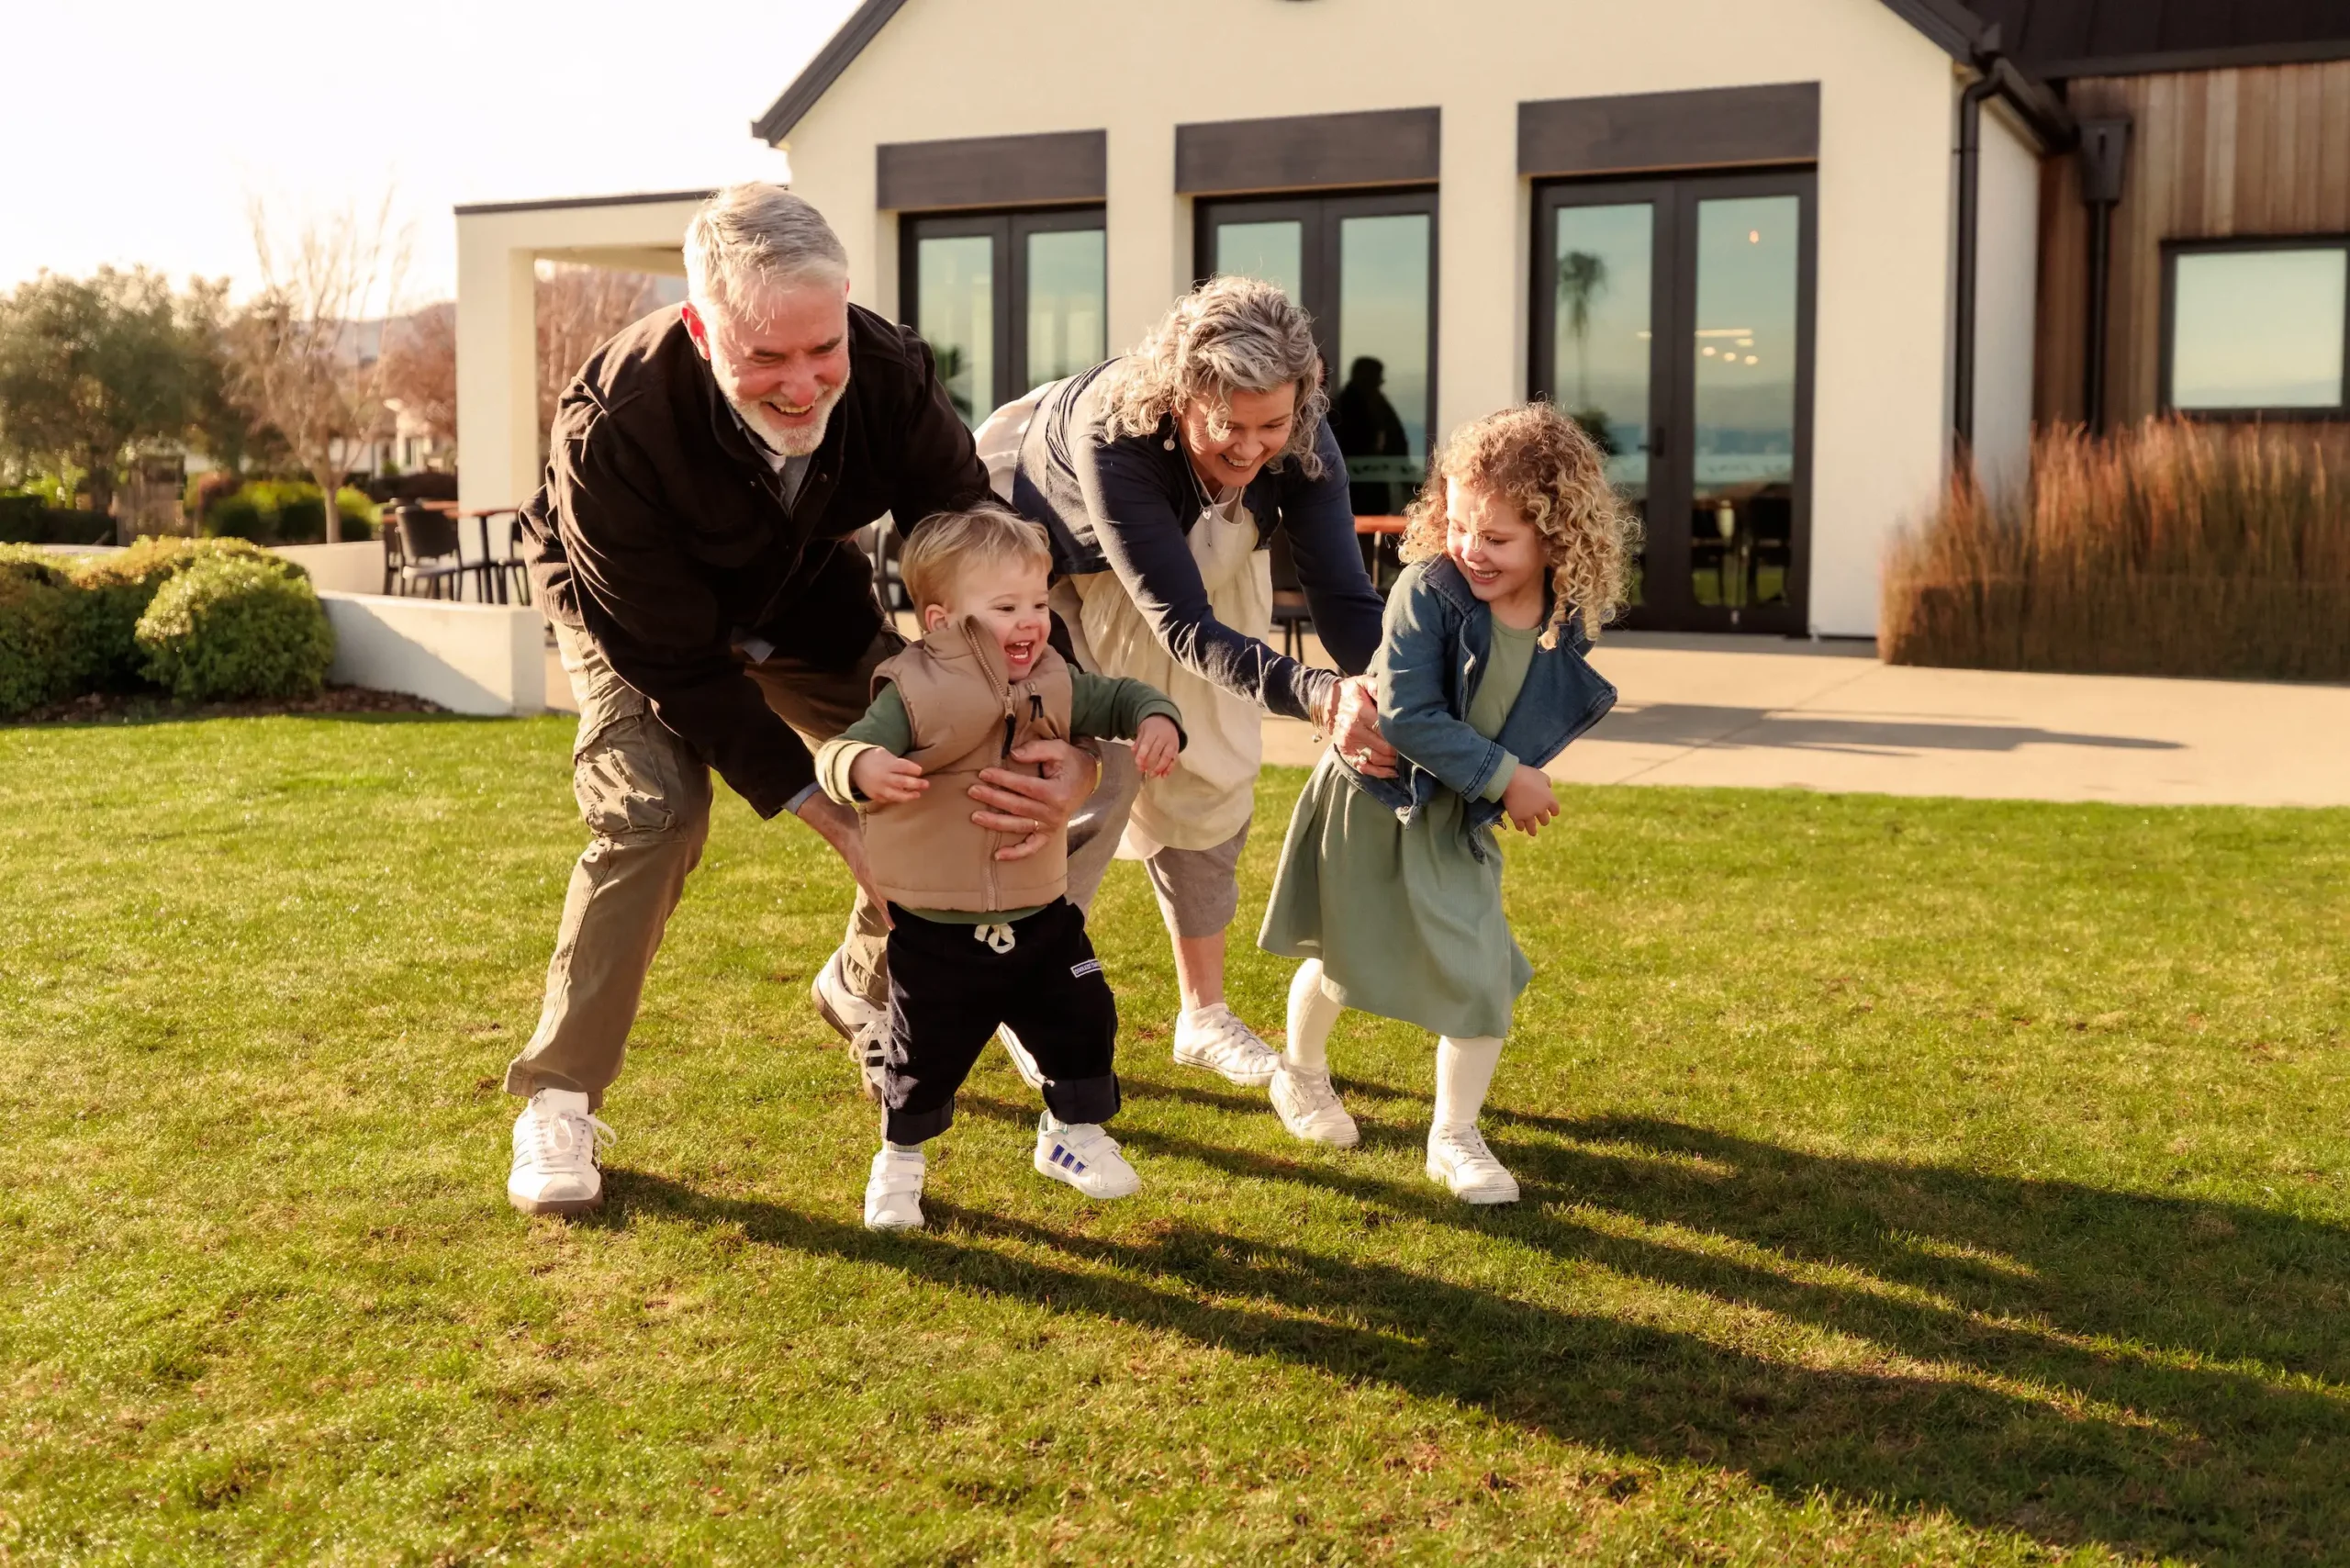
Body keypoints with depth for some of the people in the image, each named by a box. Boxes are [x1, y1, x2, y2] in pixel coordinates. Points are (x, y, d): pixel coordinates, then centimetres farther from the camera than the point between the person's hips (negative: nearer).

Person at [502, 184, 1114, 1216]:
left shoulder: (890, 376, -32)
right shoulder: (612, 428, -41)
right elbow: (677, 660, -32)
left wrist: (1072, 746, -40)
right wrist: (826, 811, -36)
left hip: (806, 599, 4)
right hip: (639, 616, -4)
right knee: (653, 813, -25)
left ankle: (863, 990, 25)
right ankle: (557, 1100, -8)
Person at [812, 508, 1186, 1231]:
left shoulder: (1053, 684, -2)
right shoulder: (915, 696, -19)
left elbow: (1120, 698, 11)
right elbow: (838, 753, -25)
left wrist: (1157, 720, -12)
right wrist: (864, 767, -49)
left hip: (1039, 916, 5)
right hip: (935, 932, -5)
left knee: (1082, 1023, 14)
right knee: (923, 1054, 8)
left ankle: (1073, 1133, 39)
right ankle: (899, 1160, 34)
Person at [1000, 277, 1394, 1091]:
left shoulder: (1301, 444, -31)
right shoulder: (1112, 433, -44)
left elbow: (1343, 595, -35)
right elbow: (1184, 626, -47)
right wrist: (1315, 696, -62)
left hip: (1192, 553, 5)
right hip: (1048, 562, -4)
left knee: (1207, 777, 7)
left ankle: (1204, 1014, 24)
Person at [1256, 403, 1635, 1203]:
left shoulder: (1568, 617, -12)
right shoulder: (1428, 590, -26)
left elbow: (1536, 720, 4)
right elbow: (1407, 715, -28)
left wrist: (1506, 787, -9)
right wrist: (1504, 777, -25)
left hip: (1458, 816, 3)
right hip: (1371, 799, -3)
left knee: (1484, 974, -4)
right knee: (1341, 958, 13)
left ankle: (1455, 1135, 14)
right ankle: (1299, 1073, 43)